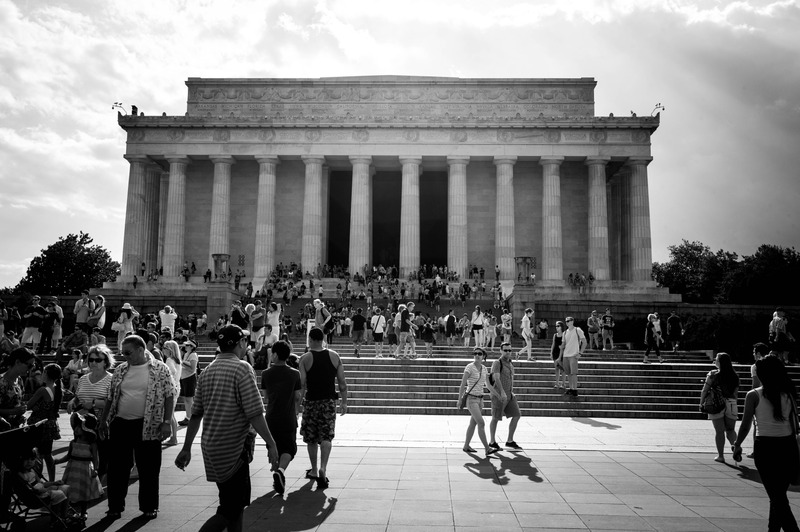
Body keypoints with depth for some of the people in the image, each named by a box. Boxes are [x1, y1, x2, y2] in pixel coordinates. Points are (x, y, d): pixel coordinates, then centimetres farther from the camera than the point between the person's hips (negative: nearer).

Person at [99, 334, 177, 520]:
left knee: (148, 469, 6)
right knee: (118, 468, 11)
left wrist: (166, 422, -11)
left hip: (148, 426, -4)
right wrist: (103, 421, 13)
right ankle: (115, 506, 25)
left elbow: (170, 396, -6)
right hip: (120, 424, 4)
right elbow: (110, 397, 15)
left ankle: (149, 507, 21)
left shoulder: (160, 369, -5)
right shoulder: (120, 370, 8)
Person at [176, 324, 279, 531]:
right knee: (230, 510, 0)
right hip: (233, 449, -8)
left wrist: (186, 448, 16)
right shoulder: (241, 368, -14)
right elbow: (255, 414, -19)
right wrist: (271, 444, -12)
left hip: (210, 447, 8)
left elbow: (196, 414, 11)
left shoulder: (207, 371, 9)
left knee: (237, 502, 20)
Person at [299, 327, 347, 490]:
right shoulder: (334, 356, 2)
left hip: (312, 402, -1)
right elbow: (342, 383, 2)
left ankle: (314, 470, 27)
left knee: (311, 438, 14)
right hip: (329, 401, 1)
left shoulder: (305, 359, -6)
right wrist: (344, 402, 10)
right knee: (326, 436, 4)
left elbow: (301, 384, -10)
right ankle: (323, 468, -15)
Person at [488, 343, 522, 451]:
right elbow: (496, 378, -25)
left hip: (509, 395, 7)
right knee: (496, 418, 3)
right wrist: (502, 392, -37)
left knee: (516, 415, -1)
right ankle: (492, 441, 19)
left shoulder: (510, 364, 14)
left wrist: (512, 392, 18)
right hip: (499, 395, -7)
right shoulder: (497, 363, -12)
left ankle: (510, 441, 9)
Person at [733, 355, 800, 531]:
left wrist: (737, 445, 7)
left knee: (777, 497, 3)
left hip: (765, 447, -4)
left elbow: (746, 425, -6)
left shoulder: (754, 395, -8)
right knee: (779, 495, 19)